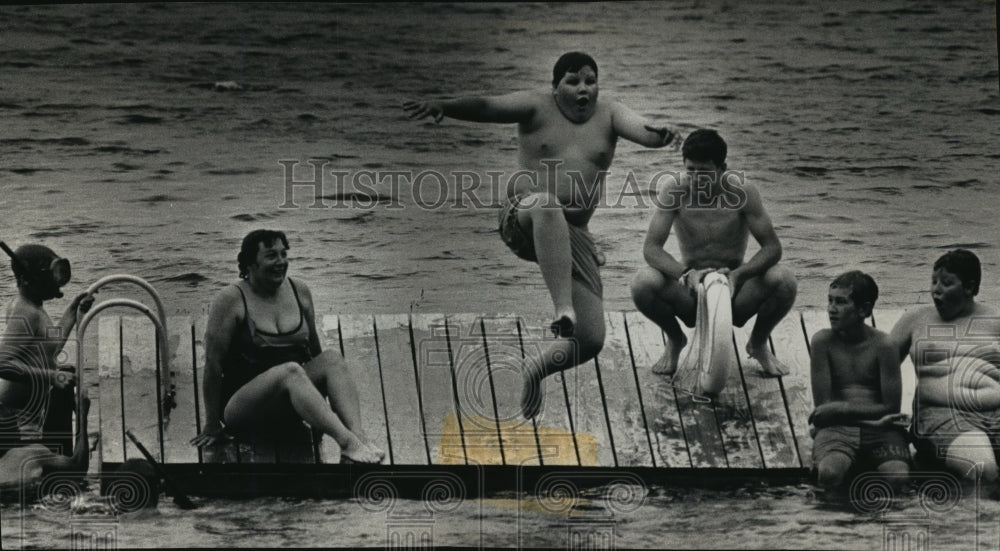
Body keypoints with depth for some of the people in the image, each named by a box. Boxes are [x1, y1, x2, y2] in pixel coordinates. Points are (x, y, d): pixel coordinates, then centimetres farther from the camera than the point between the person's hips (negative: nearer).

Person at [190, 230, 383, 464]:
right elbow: (213, 363, -9)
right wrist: (212, 425, -8)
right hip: (240, 406, -5)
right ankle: (348, 443, -49)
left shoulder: (299, 291, 7)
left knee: (332, 358, -19)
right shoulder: (231, 300, -10)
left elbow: (313, 347, 18)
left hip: (287, 408, 5)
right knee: (290, 370, -33)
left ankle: (357, 434, -41)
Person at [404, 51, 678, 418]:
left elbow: (639, 129, -12)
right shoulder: (537, 107, 2)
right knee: (547, 207, -44)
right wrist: (442, 107, -32)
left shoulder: (608, 115, 8)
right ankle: (564, 312, -50)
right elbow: (487, 107, -13)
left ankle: (537, 367, 26)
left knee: (591, 341, -4)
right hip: (522, 219, -4)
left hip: (573, 235, 4)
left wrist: (656, 136, -37)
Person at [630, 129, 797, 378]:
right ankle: (675, 341, 5)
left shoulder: (742, 192, -14)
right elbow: (651, 248, -18)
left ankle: (758, 343, 5)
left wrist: (737, 274, -36)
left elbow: (772, 247, -17)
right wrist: (686, 274, -38)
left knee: (783, 280, -29)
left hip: (734, 290, 0)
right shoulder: (673, 190, -13)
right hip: (690, 292, 0)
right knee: (643, 283, -30)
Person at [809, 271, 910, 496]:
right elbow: (822, 404, -4)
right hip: (836, 428, -1)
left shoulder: (882, 345, -1)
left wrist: (841, 408, -7)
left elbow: (891, 406, -3)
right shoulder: (823, 341, 0)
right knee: (829, 475, -36)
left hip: (879, 432, 1)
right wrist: (872, 417, -9)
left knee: (898, 478, -31)